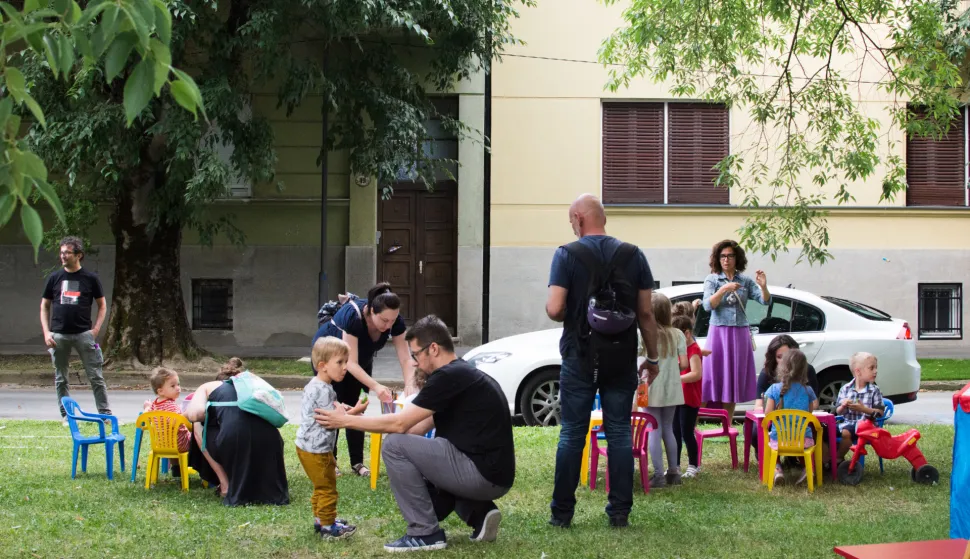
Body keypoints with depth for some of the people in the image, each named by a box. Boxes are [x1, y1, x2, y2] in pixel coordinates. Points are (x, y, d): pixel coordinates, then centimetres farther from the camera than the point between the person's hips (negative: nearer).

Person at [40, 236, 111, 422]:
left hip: (83, 334, -2)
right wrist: (46, 332, 1)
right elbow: (45, 306, 12)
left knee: (95, 376, -3)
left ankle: (105, 413, 2)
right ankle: (65, 415, 16)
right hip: (59, 335, 2)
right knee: (60, 378, 8)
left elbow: (102, 305, 7)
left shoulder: (90, 278, 2)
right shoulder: (55, 278, 7)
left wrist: (96, 329, -5)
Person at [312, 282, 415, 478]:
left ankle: (357, 462, 7)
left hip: (362, 358, 4)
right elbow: (351, 363, -44)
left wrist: (409, 385, -46)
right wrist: (376, 386, -55)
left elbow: (405, 358, -28)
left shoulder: (395, 322, -28)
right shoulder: (353, 316, -43)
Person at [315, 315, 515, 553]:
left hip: (485, 474, -10)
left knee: (395, 445, -11)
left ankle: (426, 533, -4)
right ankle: (478, 513, 13)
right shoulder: (461, 374, 16)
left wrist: (346, 421, -2)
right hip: (489, 472, 10)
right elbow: (418, 428, 18)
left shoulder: (450, 376, -13)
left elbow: (400, 424, -13)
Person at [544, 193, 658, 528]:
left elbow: (554, 309, -15)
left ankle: (562, 512, 7)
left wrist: (571, 318, 8)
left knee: (573, 433, 5)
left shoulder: (567, 255, -8)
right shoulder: (633, 256, 1)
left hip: (580, 357, -2)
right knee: (619, 432, 7)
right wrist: (652, 357, 11)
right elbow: (646, 313, 2)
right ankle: (620, 512, 7)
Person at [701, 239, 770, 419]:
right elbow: (708, 305, -11)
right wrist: (724, 289, -25)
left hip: (740, 335, 2)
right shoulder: (712, 280, 2)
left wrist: (763, 287, -21)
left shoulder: (746, 281, 6)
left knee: (734, 380, 6)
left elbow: (765, 301, -1)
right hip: (718, 332, -2)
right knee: (716, 377, -4)